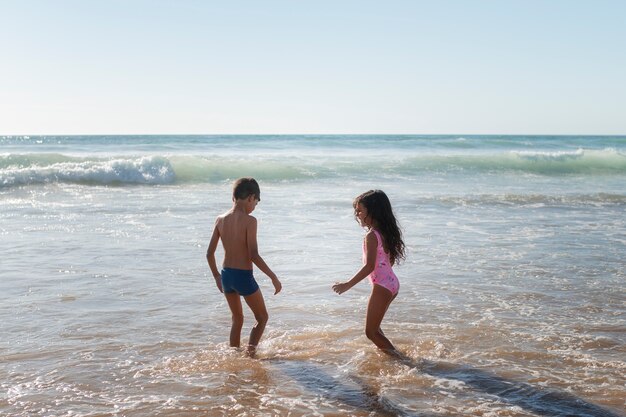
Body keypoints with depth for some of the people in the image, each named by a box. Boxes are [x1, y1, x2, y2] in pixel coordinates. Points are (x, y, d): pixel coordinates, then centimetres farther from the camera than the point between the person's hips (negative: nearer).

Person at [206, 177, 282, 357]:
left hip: (226, 275, 6)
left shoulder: (220, 220, 2)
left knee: (237, 319, 24)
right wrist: (273, 277, -12)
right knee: (262, 318, 13)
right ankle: (251, 350, -6)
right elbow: (254, 256, -20)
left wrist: (217, 276, 19)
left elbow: (210, 253, 6)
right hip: (244, 276, -6)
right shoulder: (249, 221, -15)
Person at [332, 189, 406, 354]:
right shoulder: (385, 232, 8)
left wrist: (348, 285, -21)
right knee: (374, 327, 23)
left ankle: (397, 358, 1)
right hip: (392, 284, 9)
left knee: (371, 332, 1)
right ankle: (391, 353, 28)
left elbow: (369, 266, -24)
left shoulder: (371, 236, -18)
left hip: (382, 287, -9)